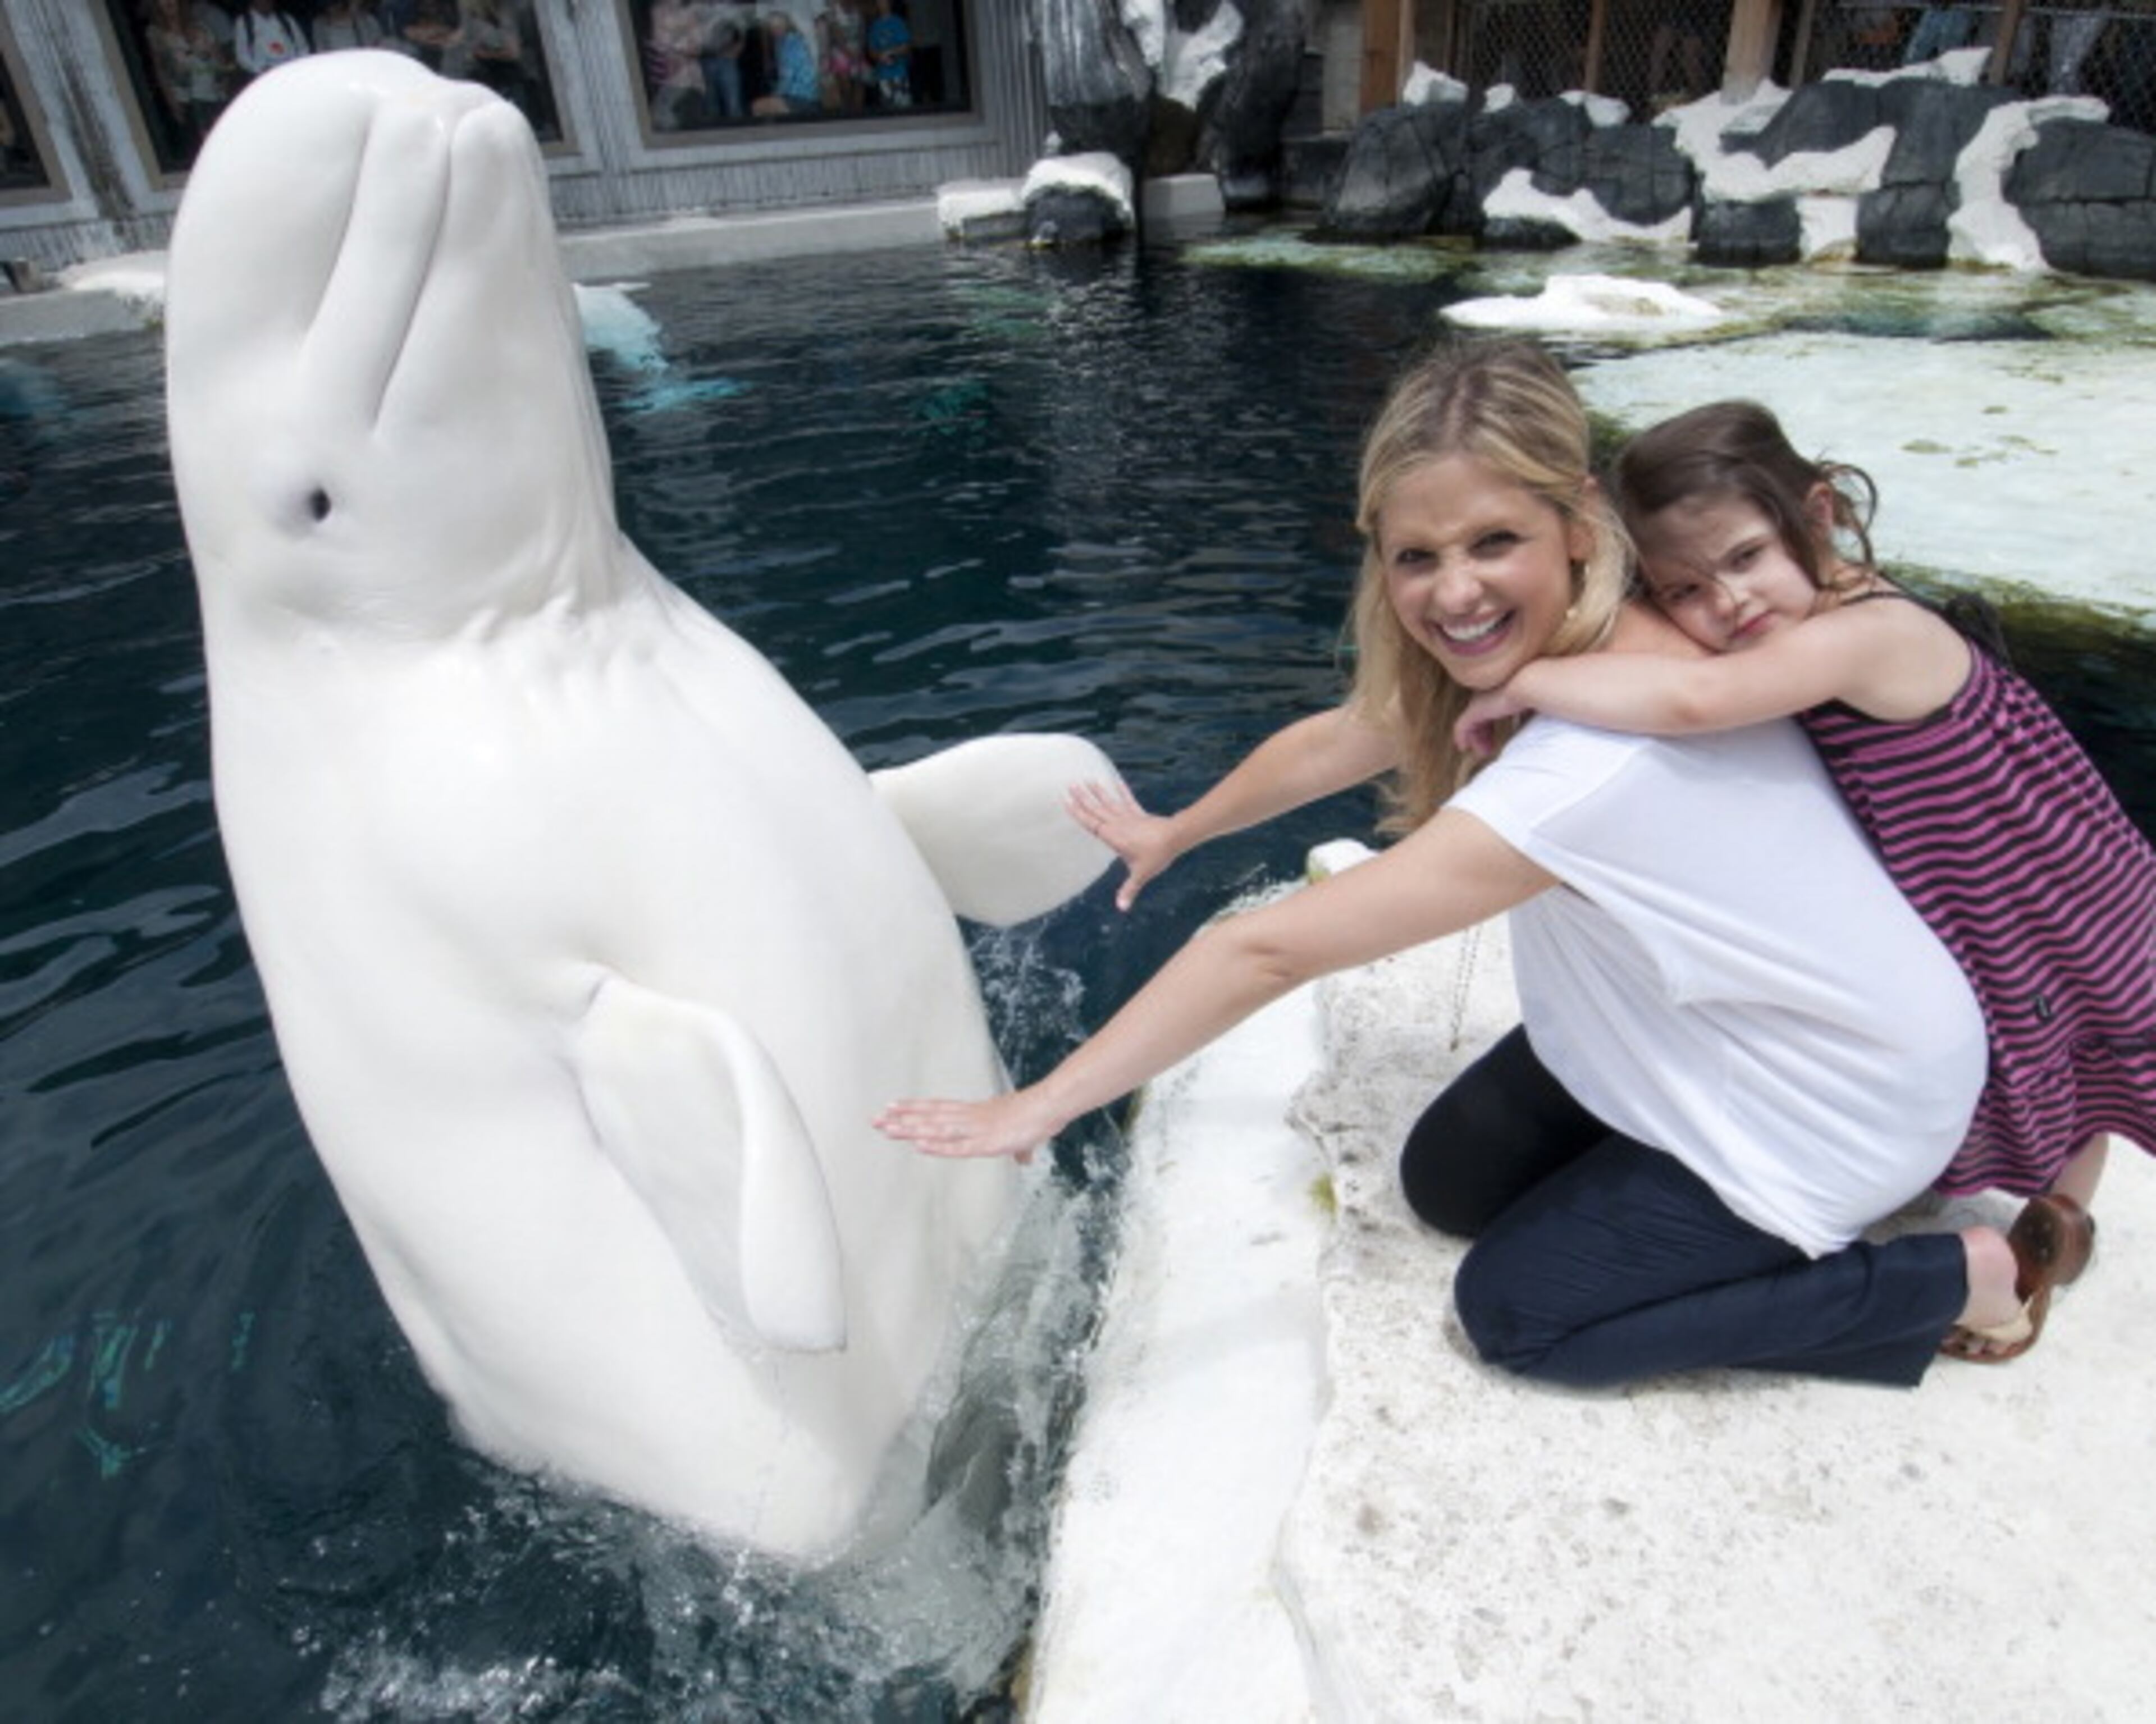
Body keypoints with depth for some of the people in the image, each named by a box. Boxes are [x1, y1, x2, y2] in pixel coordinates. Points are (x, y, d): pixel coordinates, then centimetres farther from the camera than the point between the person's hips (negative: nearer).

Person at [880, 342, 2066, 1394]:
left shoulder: (1602, 762, -39)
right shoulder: (1545, 637, -14)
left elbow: (1269, 950, -38)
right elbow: (1335, 740, 2)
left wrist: (1038, 1107, -33)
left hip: (1830, 1099, -7)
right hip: (1685, 1030, 7)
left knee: (1517, 1310, -3)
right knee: (1447, 1181, 5)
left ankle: (1966, 1276, 5)